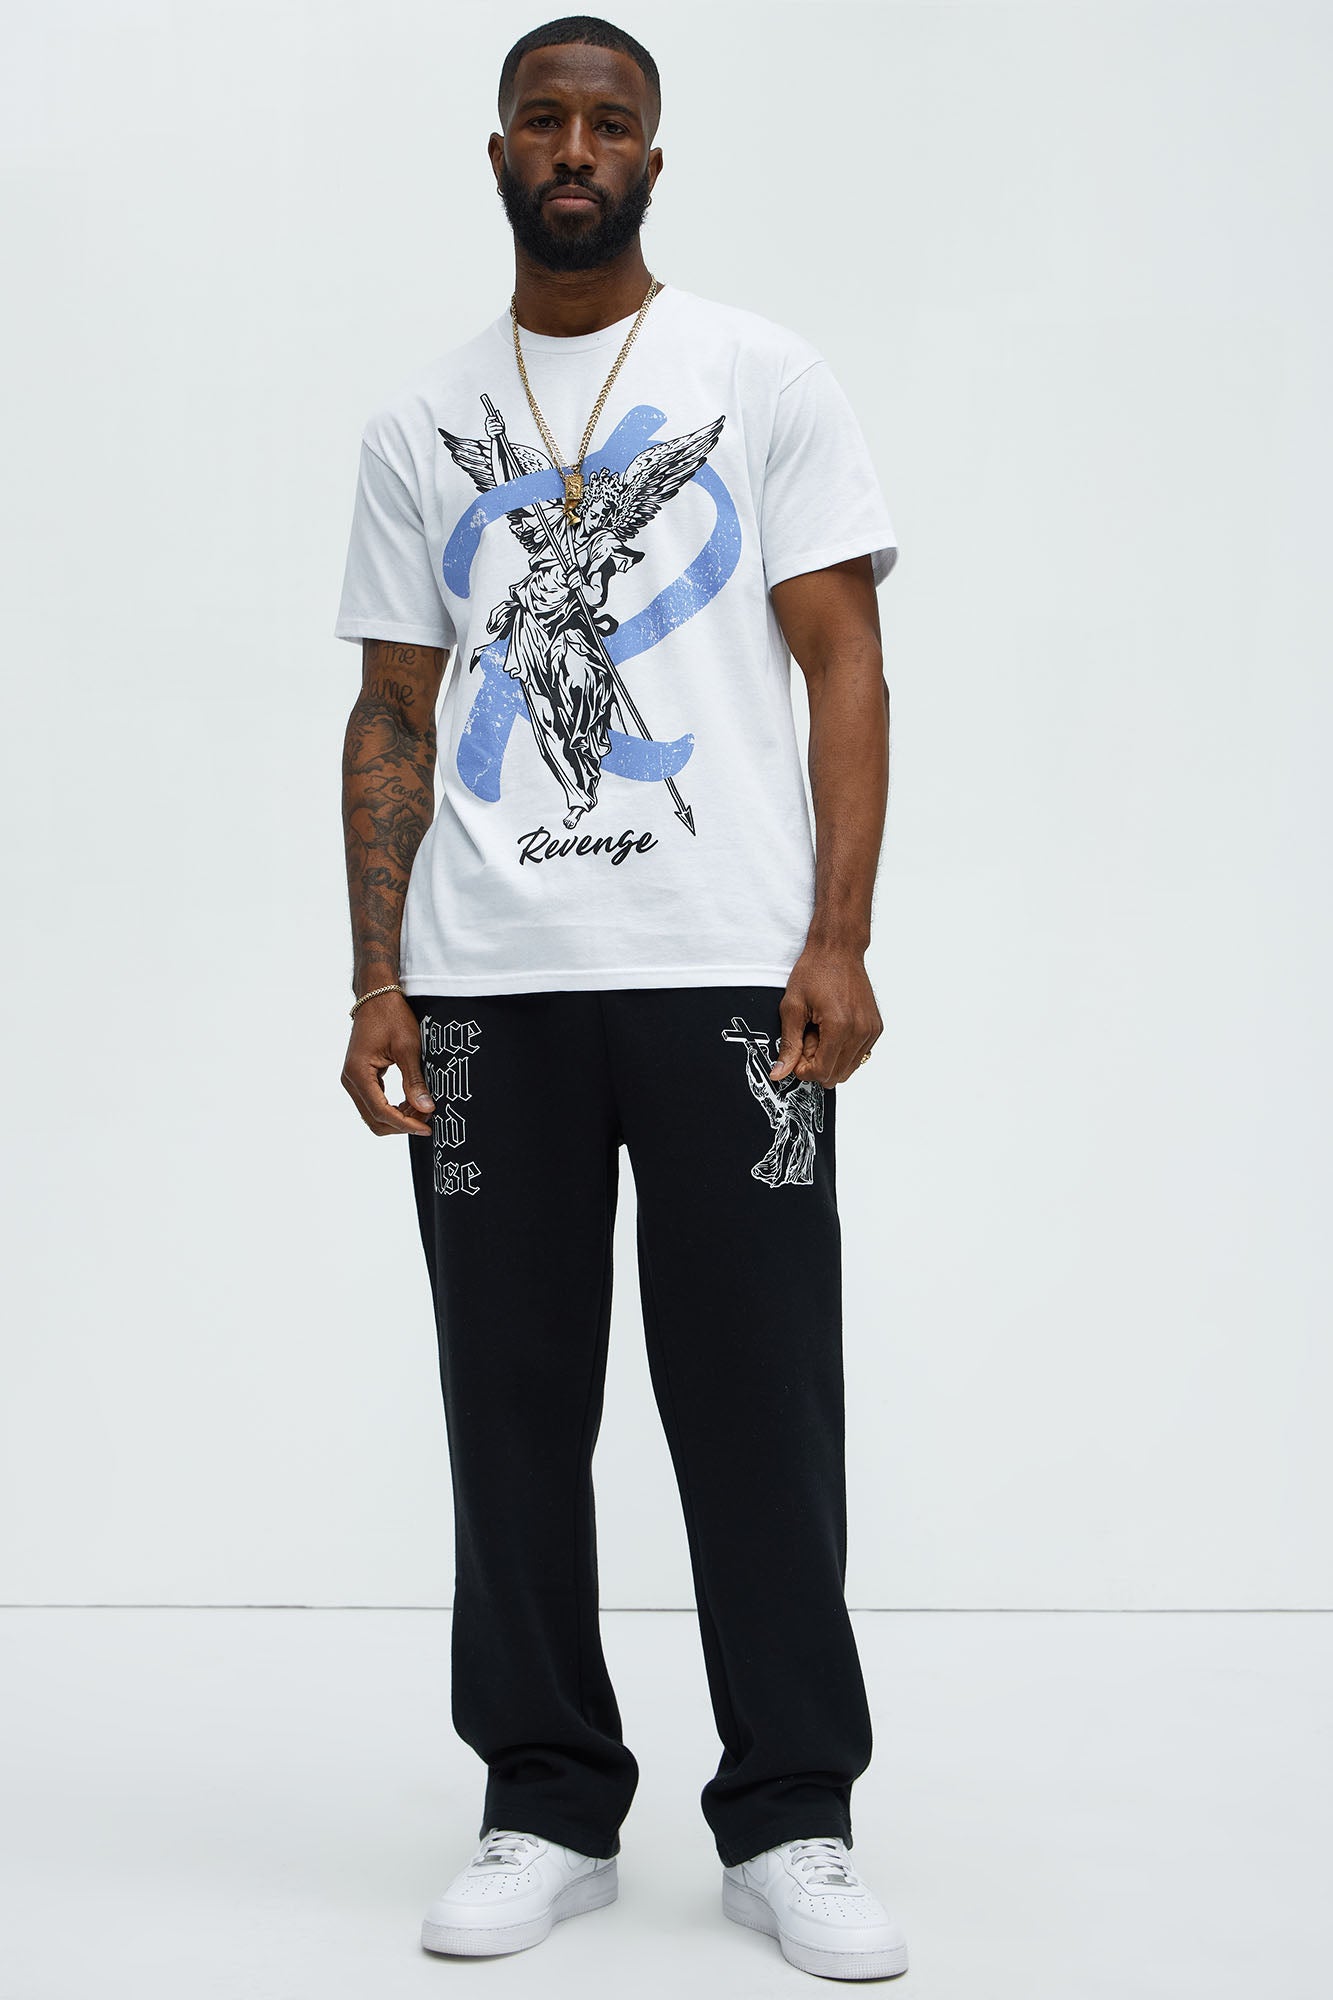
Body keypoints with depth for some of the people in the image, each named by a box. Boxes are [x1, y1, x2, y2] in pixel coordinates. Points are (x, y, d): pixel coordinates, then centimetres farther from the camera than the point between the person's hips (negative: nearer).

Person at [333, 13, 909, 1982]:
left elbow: (846, 663, 1)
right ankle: (548, 1808, 19)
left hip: (730, 970, -2)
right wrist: (375, 979, 2)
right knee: (515, 1404, 6)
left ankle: (790, 1822, 12)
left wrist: (838, 939, -10)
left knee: (759, 1401, 0)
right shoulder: (422, 424, 13)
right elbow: (394, 715, 12)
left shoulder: (764, 378, 6)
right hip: (486, 985, 3)